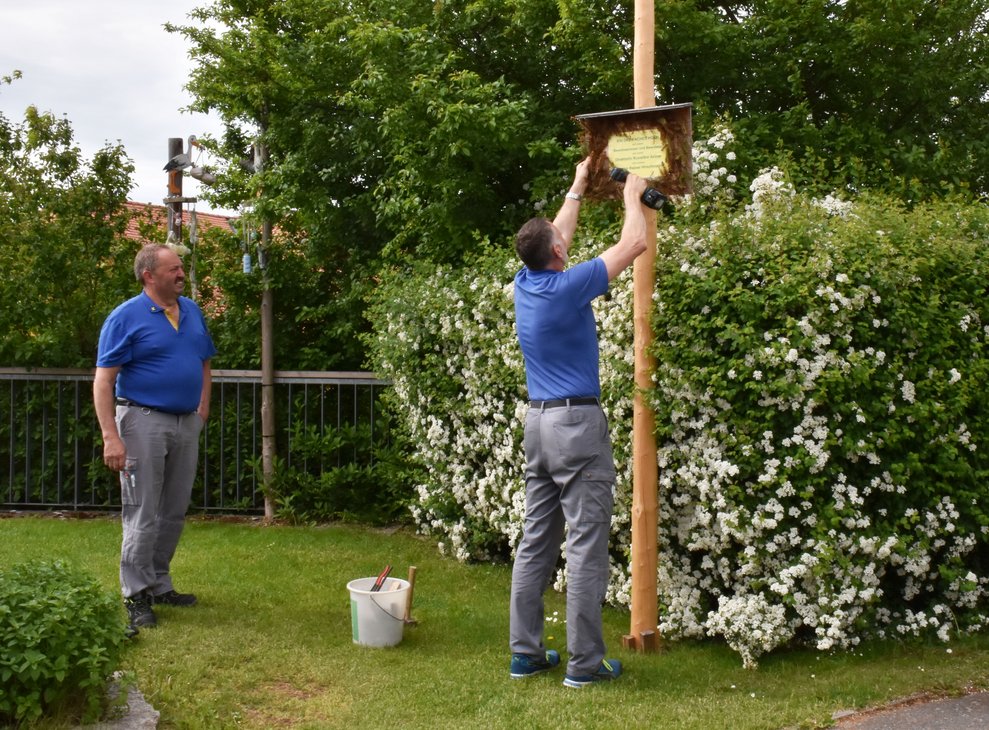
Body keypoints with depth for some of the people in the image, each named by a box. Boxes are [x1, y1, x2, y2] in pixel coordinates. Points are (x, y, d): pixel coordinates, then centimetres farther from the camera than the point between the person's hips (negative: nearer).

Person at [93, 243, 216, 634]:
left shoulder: (192, 312, 10)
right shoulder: (126, 317, -9)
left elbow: (204, 366, 22)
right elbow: (103, 381, -12)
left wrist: (202, 412, 11)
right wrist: (111, 437, -19)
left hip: (186, 424, 6)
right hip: (144, 422, -6)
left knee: (174, 513, 13)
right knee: (142, 515, -3)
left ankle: (159, 584, 25)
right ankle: (136, 597, 4)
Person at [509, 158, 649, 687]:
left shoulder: (525, 284, 6)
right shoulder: (568, 287, -14)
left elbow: (555, 236, 26)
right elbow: (633, 244, -5)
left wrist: (578, 188, 36)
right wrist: (632, 197, 12)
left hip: (537, 422, 8)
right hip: (577, 424, -8)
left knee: (535, 541, 10)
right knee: (586, 546, -4)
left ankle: (525, 652, 15)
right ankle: (584, 662, 0)